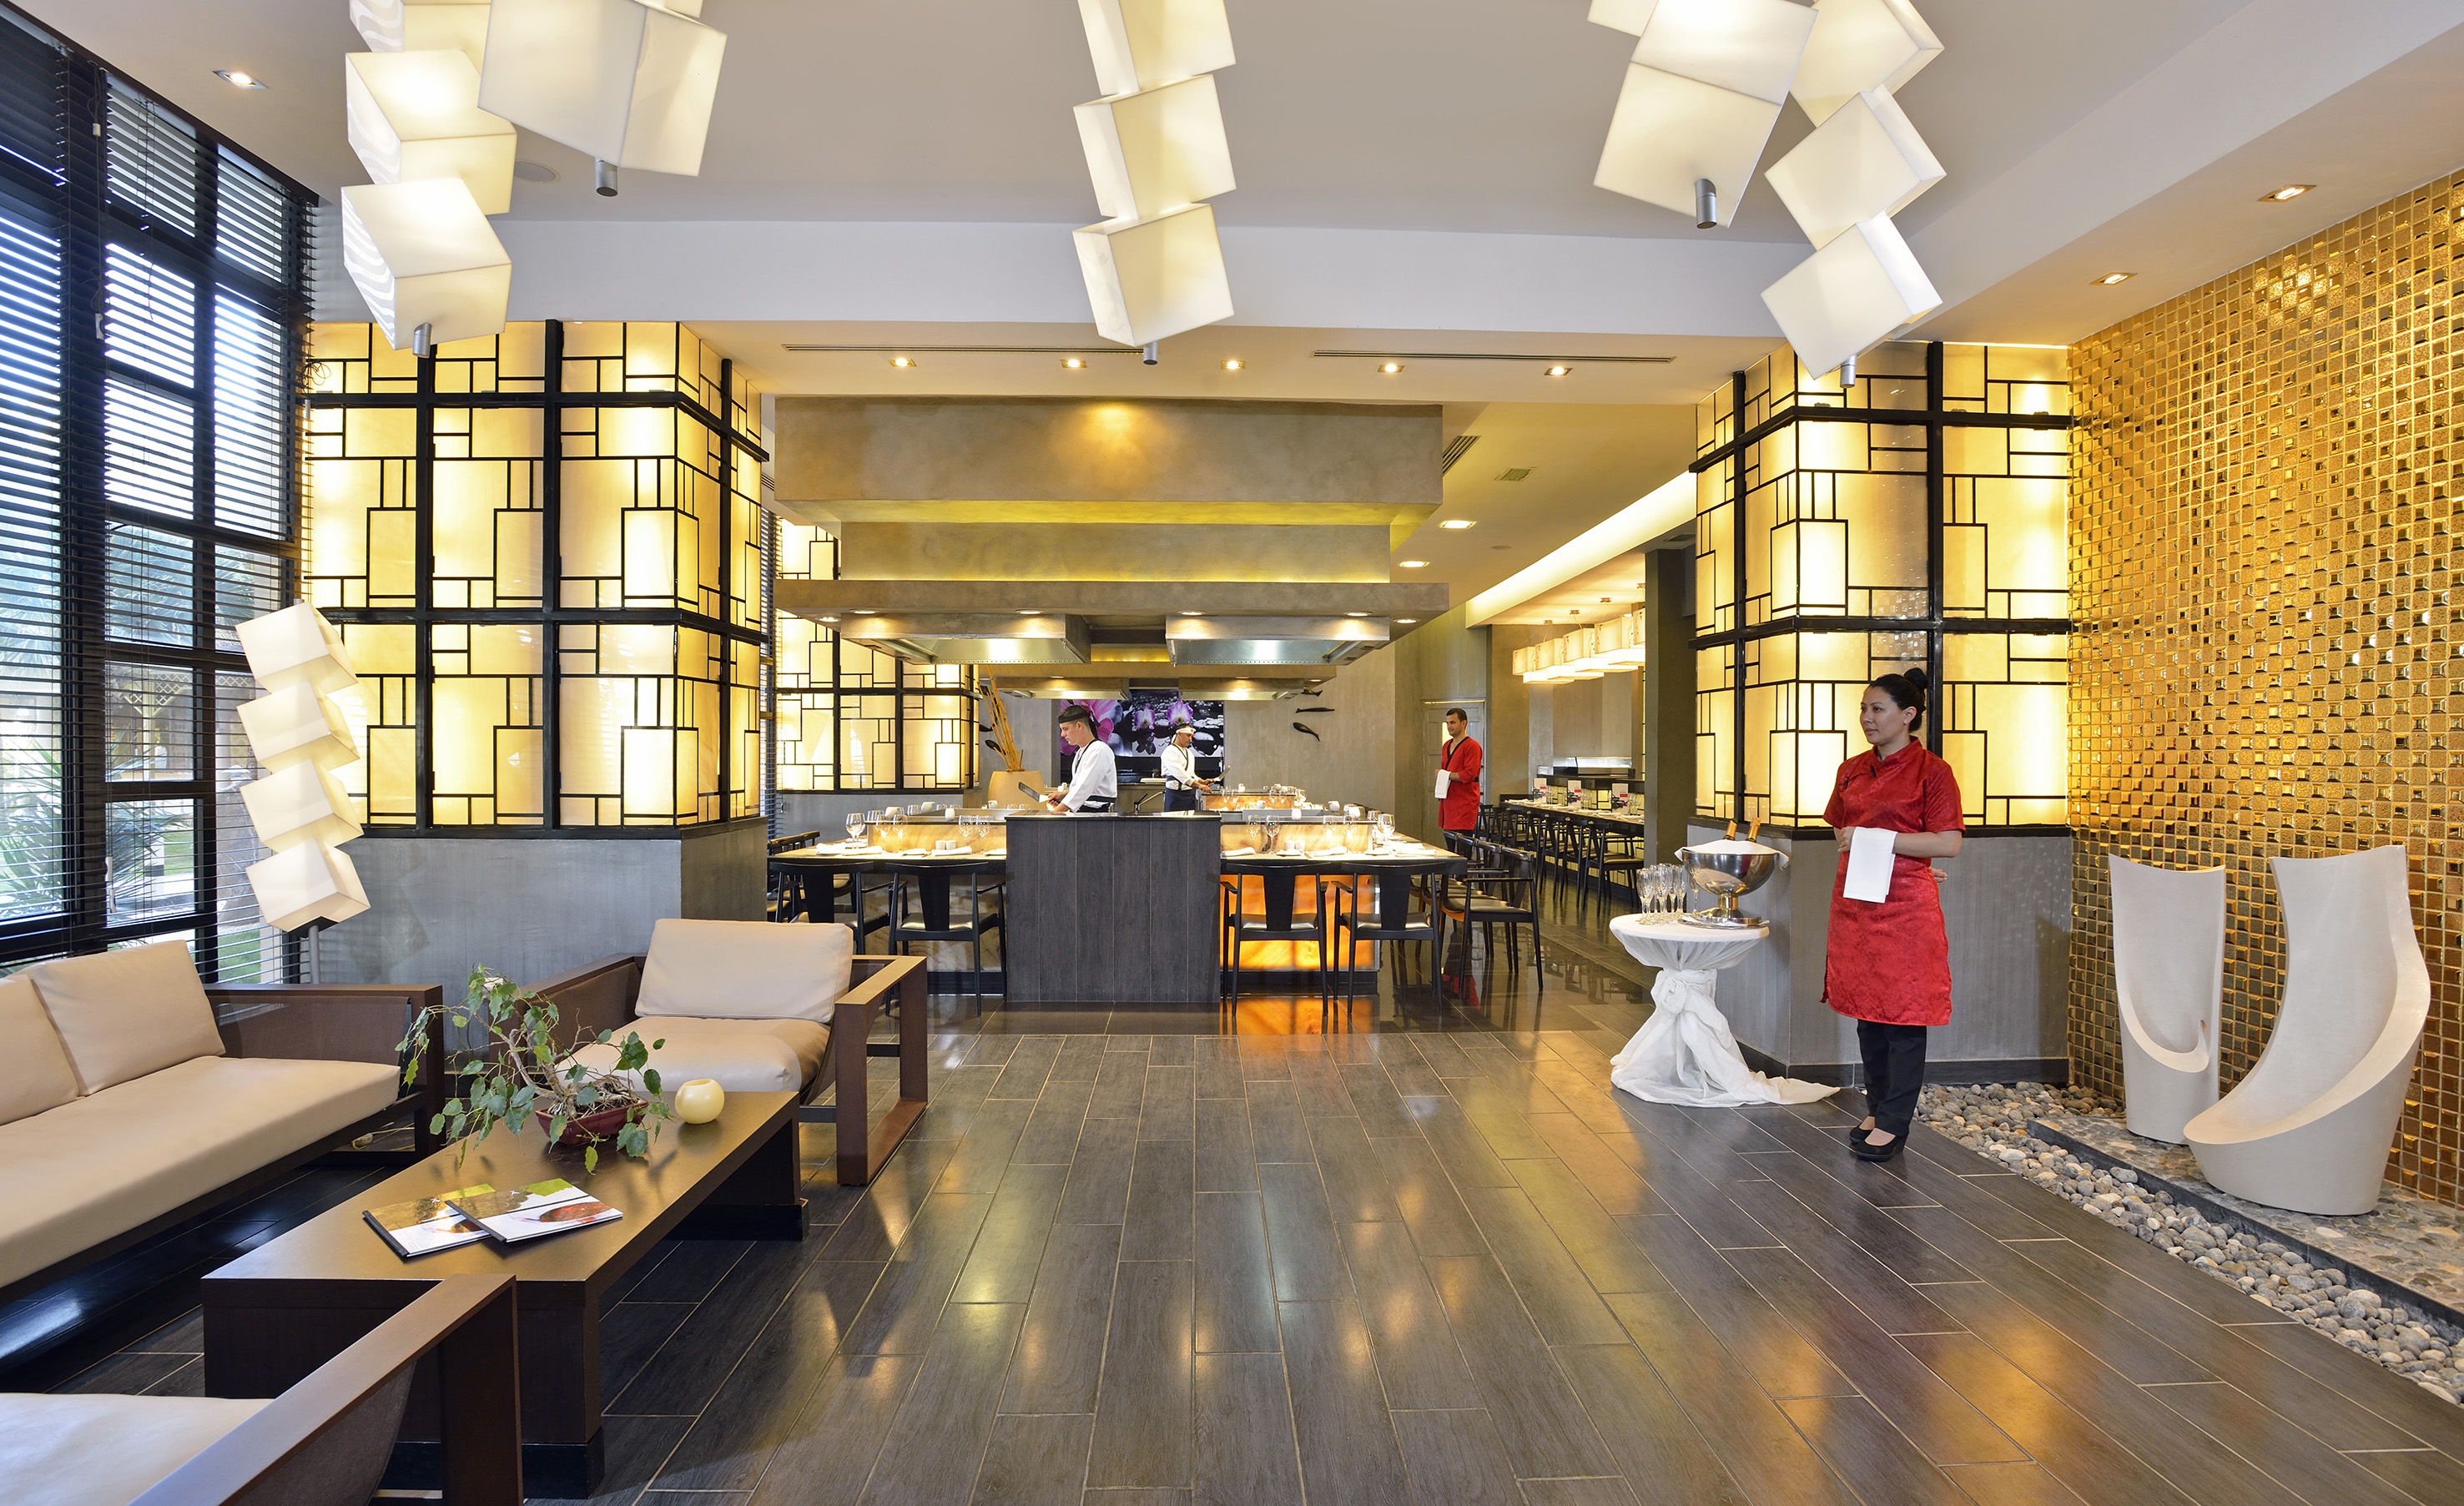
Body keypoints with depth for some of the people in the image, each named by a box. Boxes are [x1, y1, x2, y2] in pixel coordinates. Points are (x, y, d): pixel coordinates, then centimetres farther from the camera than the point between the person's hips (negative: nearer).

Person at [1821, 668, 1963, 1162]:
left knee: (1903, 1014, 0)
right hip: (1855, 900, 6)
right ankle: (1877, 1108, 24)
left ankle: (1894, 1123, 8)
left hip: (1904, 905, -6)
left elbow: (1947, 844, -13)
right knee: (1866, 1009, 11)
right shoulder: (1852, 770, 11)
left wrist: (1877, 838, -15)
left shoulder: (1931, 771, -6)